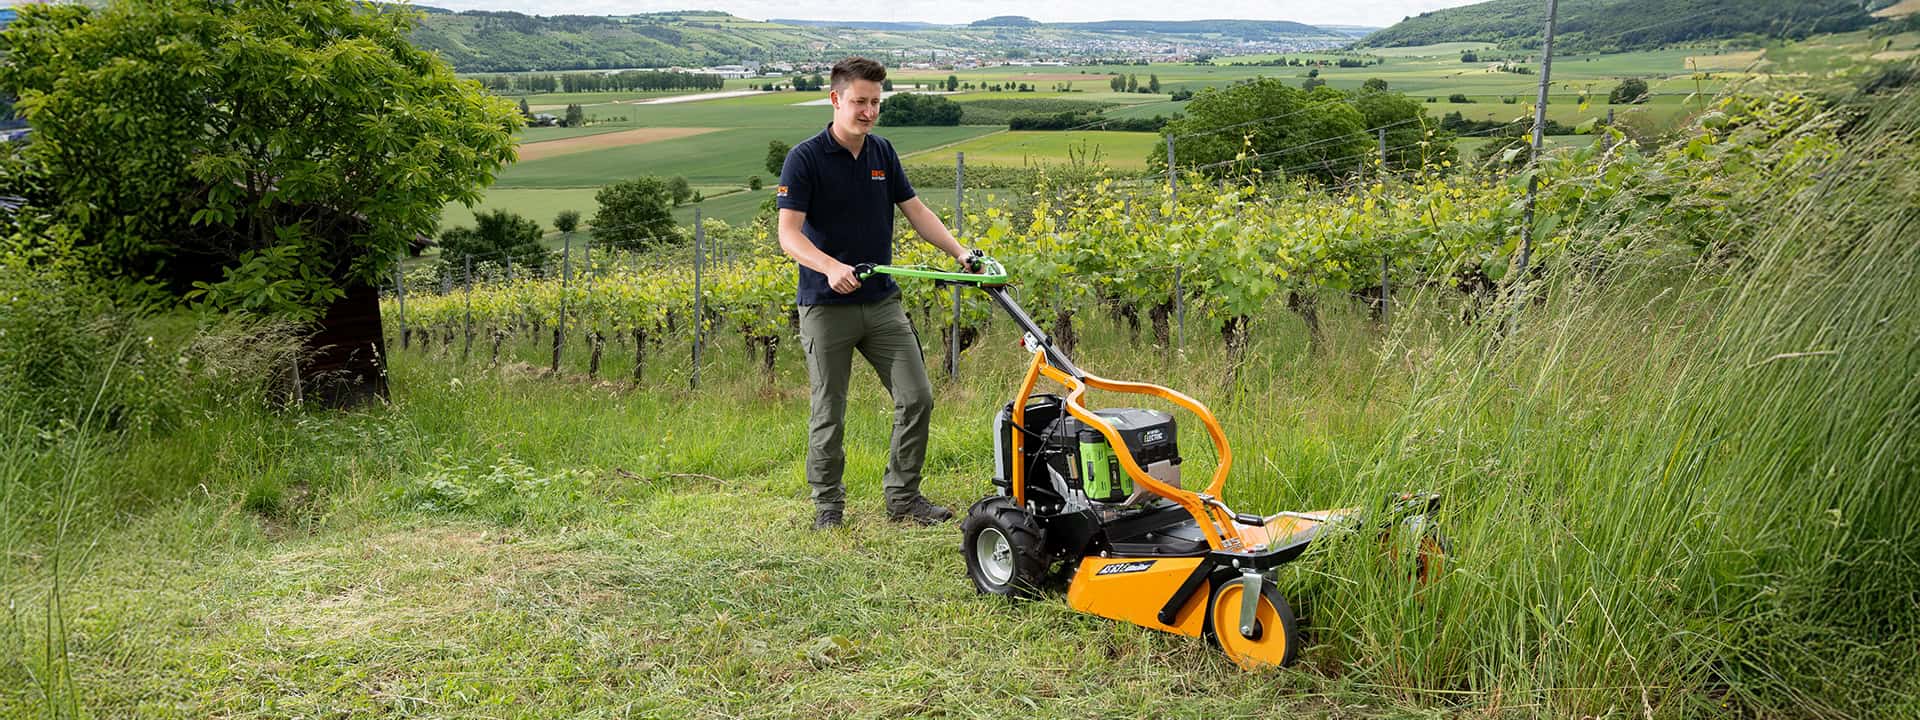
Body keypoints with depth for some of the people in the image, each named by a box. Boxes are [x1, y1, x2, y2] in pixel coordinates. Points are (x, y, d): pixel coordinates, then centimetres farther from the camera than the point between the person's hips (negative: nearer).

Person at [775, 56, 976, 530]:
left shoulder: (883, 153, 7)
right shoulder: (805, 159, -11)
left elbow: (916, 211, 12)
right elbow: (789, 233, -18)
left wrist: (959, 252, -1)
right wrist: (831, 267, -35)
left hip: (882, 301, 5)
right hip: (827, 307, -5)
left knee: (917, 397, 2)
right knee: (828, 414, 4)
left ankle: (903, 495, 16)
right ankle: (828, 504, 20)